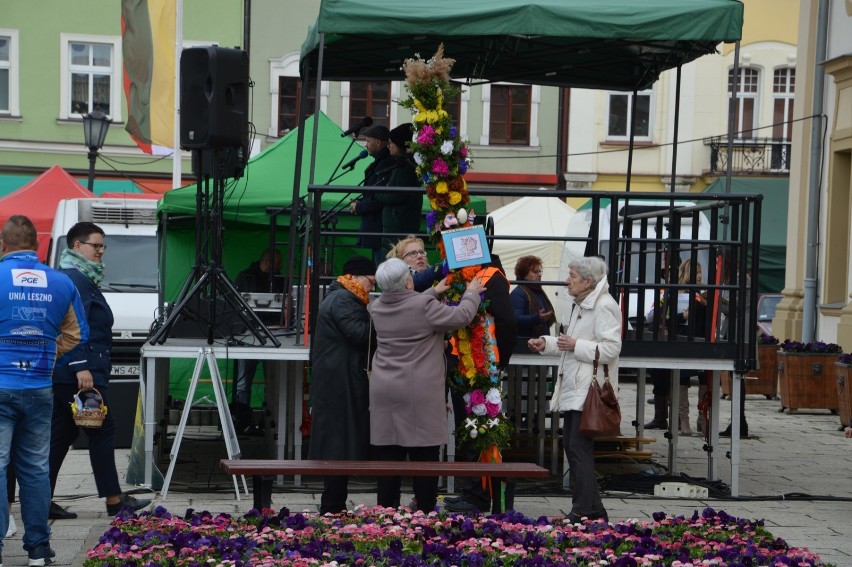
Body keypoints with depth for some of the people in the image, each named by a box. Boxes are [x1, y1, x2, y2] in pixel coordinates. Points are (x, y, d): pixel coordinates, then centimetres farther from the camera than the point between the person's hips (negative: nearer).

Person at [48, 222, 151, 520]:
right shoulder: (76, 279, -12)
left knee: (60, 434, 9)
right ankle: (113, 499, 4)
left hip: (65, 373, 10)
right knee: (102, 430, -3)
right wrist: (81, 367, -26)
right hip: (80, 372, -10)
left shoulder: (82, 278, 21)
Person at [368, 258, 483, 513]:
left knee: (388, 459, 7)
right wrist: (471, 293, 12)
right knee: (424, 458, 3)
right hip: (420, 394, -5)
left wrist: (433, 292, 31)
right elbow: (462, 316, -6)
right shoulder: (425, 306, -14)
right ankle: (425, 515, 7)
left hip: (384, 393, 5)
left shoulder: (377, 307, 4)